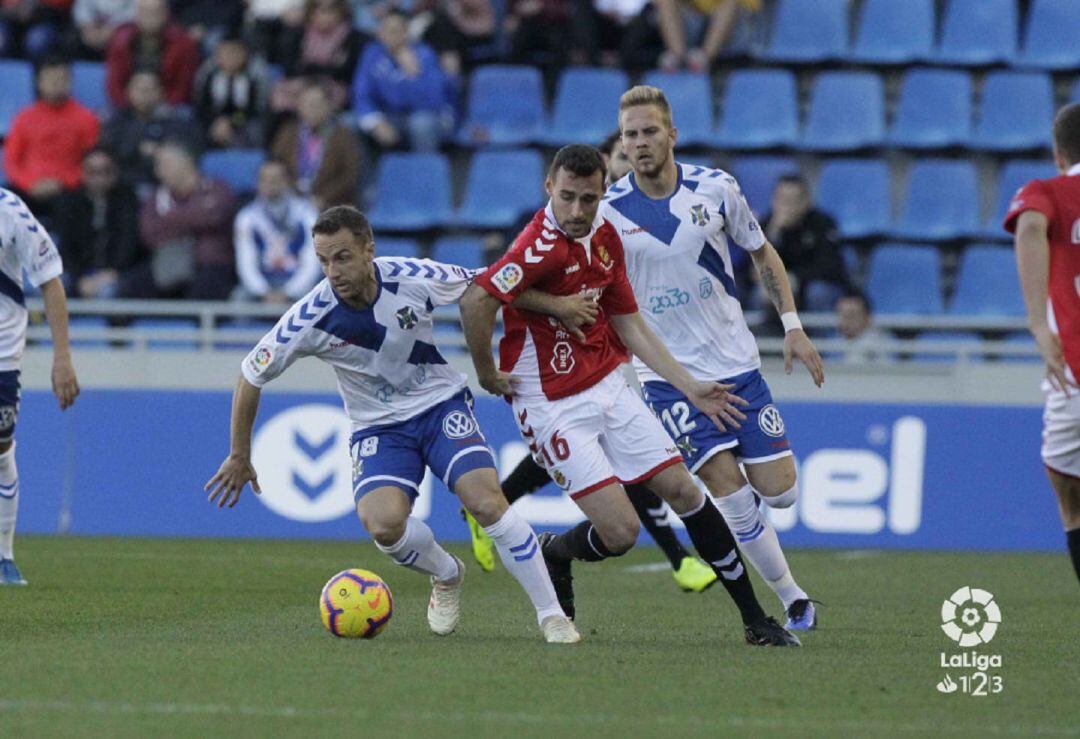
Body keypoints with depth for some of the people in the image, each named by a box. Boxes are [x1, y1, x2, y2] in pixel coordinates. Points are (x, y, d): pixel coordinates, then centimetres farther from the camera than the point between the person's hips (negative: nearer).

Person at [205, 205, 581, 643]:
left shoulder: (415, 278, -19)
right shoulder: (311, 318, -19)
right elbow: (251, 376, -5)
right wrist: (239, 457, 2)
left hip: (441, 405, 0)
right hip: (378, 426, 0)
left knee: (487, 503, -22)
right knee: (383, 524, -26)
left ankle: (552, 615, -8)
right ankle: (445, 575, 8)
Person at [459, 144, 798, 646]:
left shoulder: (605, 236, 5)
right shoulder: (543, 245, -22)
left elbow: (629, 325, 14)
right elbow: (475, 301, -32)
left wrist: (691, 388, 11)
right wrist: (487, 375, -19)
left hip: (608, 387, 8)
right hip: (553, 407, -8)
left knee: (683, 491, 4)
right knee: (620, 533, -13)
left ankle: (754, 619, 15)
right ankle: (553, 553, 22)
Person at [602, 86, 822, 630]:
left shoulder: (715, 188, -3)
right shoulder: (609, 211, -9)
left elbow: (763, 254, 11)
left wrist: (792, 326, 6)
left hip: (735, 361, 2)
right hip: (667, 375, -2)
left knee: (779, 491, -2)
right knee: (732, 493, -12)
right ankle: (792, 599, 5)